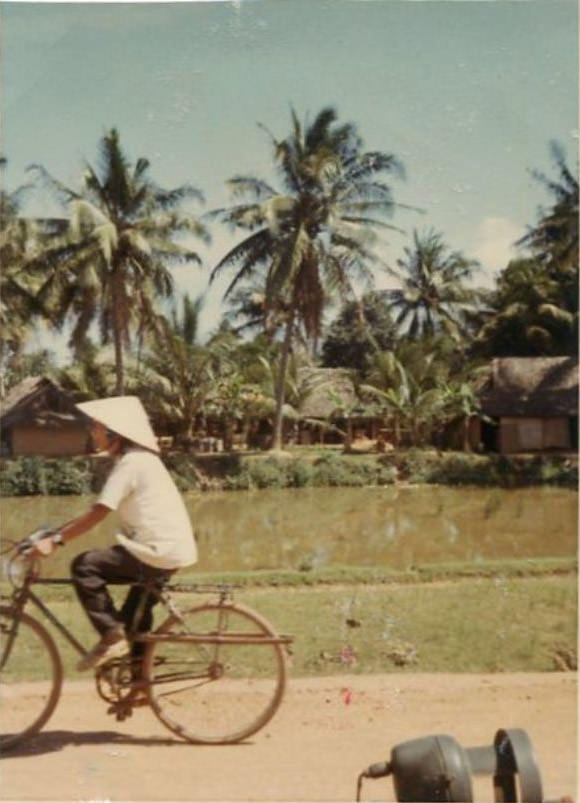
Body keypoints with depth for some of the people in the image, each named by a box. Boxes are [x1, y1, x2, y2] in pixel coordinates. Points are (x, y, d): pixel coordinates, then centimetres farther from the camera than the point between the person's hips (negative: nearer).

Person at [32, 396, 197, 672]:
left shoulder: (131, 462, -15)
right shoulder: (137, 458, 15)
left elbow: (97, 513, -20)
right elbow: (99, 510, 17)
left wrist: (55, 540, -17)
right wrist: (58, 530, 14)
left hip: (160, 551, -10)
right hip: (169, 549, 10)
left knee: (84, 566, -11)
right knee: (134, 618, 22)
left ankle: (112, 636, -6)